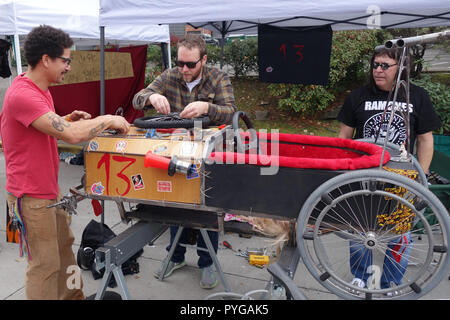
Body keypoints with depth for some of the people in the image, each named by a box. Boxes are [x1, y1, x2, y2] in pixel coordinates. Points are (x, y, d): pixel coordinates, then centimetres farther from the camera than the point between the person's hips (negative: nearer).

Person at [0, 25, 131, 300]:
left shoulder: (40, 90, 9)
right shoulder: (23, 95, -25)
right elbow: (71, 135, -33)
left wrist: (68, 120, 3)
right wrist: (108, 120, -19)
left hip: (48, 189, 10)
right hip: (30, 195, -10)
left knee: (64, 246, 21)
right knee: (46, 265, 1)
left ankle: (73, 295, 37)